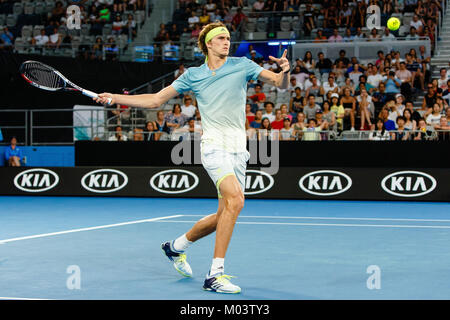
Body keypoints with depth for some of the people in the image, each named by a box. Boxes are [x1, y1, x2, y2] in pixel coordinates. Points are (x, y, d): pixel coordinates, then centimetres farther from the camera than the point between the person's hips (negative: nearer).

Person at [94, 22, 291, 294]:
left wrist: (285, 71, -19)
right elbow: (155, 100, 15)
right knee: (235, 199, -27)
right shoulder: (193, 75, 9)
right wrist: (114, 98, 10)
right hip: (214, 145, -4)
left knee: (223, 216, 7)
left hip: (239, 149, 4)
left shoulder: (242, 65, 10)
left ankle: (177, 246, 34)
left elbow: (281, 83, 6)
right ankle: (215, 275, -25)